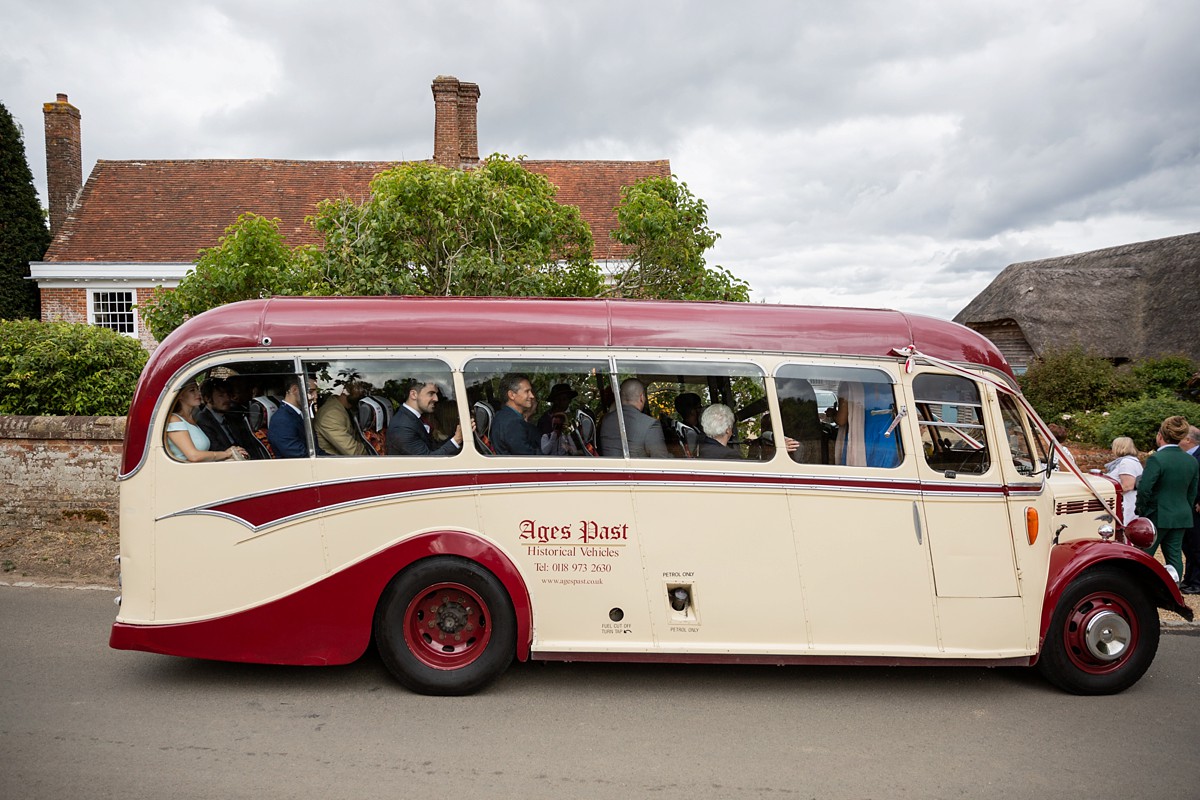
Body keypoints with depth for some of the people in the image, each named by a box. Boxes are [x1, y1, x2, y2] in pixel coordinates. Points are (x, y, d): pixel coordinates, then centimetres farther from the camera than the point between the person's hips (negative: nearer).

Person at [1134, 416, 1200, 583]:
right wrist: (1186, 510, 22)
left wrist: (1142, 510, -5)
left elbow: (1144, 489, -20)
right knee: (1175, 556, 10)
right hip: (1182, 517, 6)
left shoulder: (1156, 459, -17)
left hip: (1158, 516, -6)